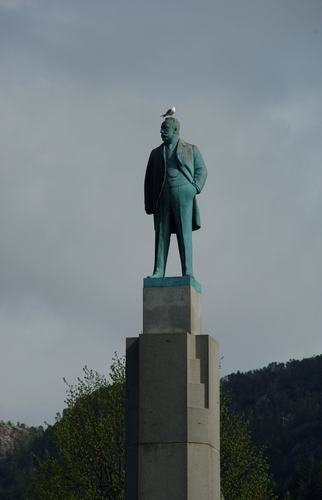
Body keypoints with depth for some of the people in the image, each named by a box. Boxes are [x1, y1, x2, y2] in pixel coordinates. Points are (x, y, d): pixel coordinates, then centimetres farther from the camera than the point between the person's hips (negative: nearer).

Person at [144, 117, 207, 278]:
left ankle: (187, 272, -8)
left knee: (185, 233, -6)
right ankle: (158, 273, -5)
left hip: (182, 194, -3)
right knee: (161, 234, -2)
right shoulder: (156, 153, 20)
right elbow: (149, 179, 17)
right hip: (162, 197, 3)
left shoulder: (191, 150, 14)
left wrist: (195, 188, -10)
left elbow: (201, 170, 8)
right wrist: (149, 203, 7)